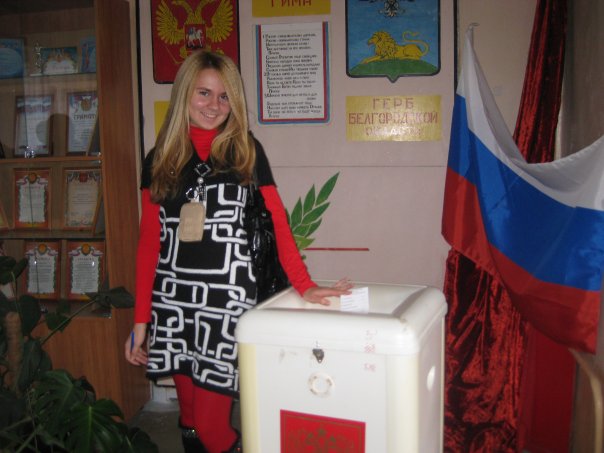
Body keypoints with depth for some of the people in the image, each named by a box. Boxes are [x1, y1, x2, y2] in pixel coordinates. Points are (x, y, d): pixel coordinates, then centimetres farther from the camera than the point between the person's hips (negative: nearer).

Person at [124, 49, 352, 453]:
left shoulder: (246, 151, 4)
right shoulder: (160, 160, 8)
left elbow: (277, 221, -3)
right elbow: (149, 241, 7)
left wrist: (303, 285, -14)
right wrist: (141, 319, 4)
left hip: (228, 299, -3)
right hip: (174, 301, 3)